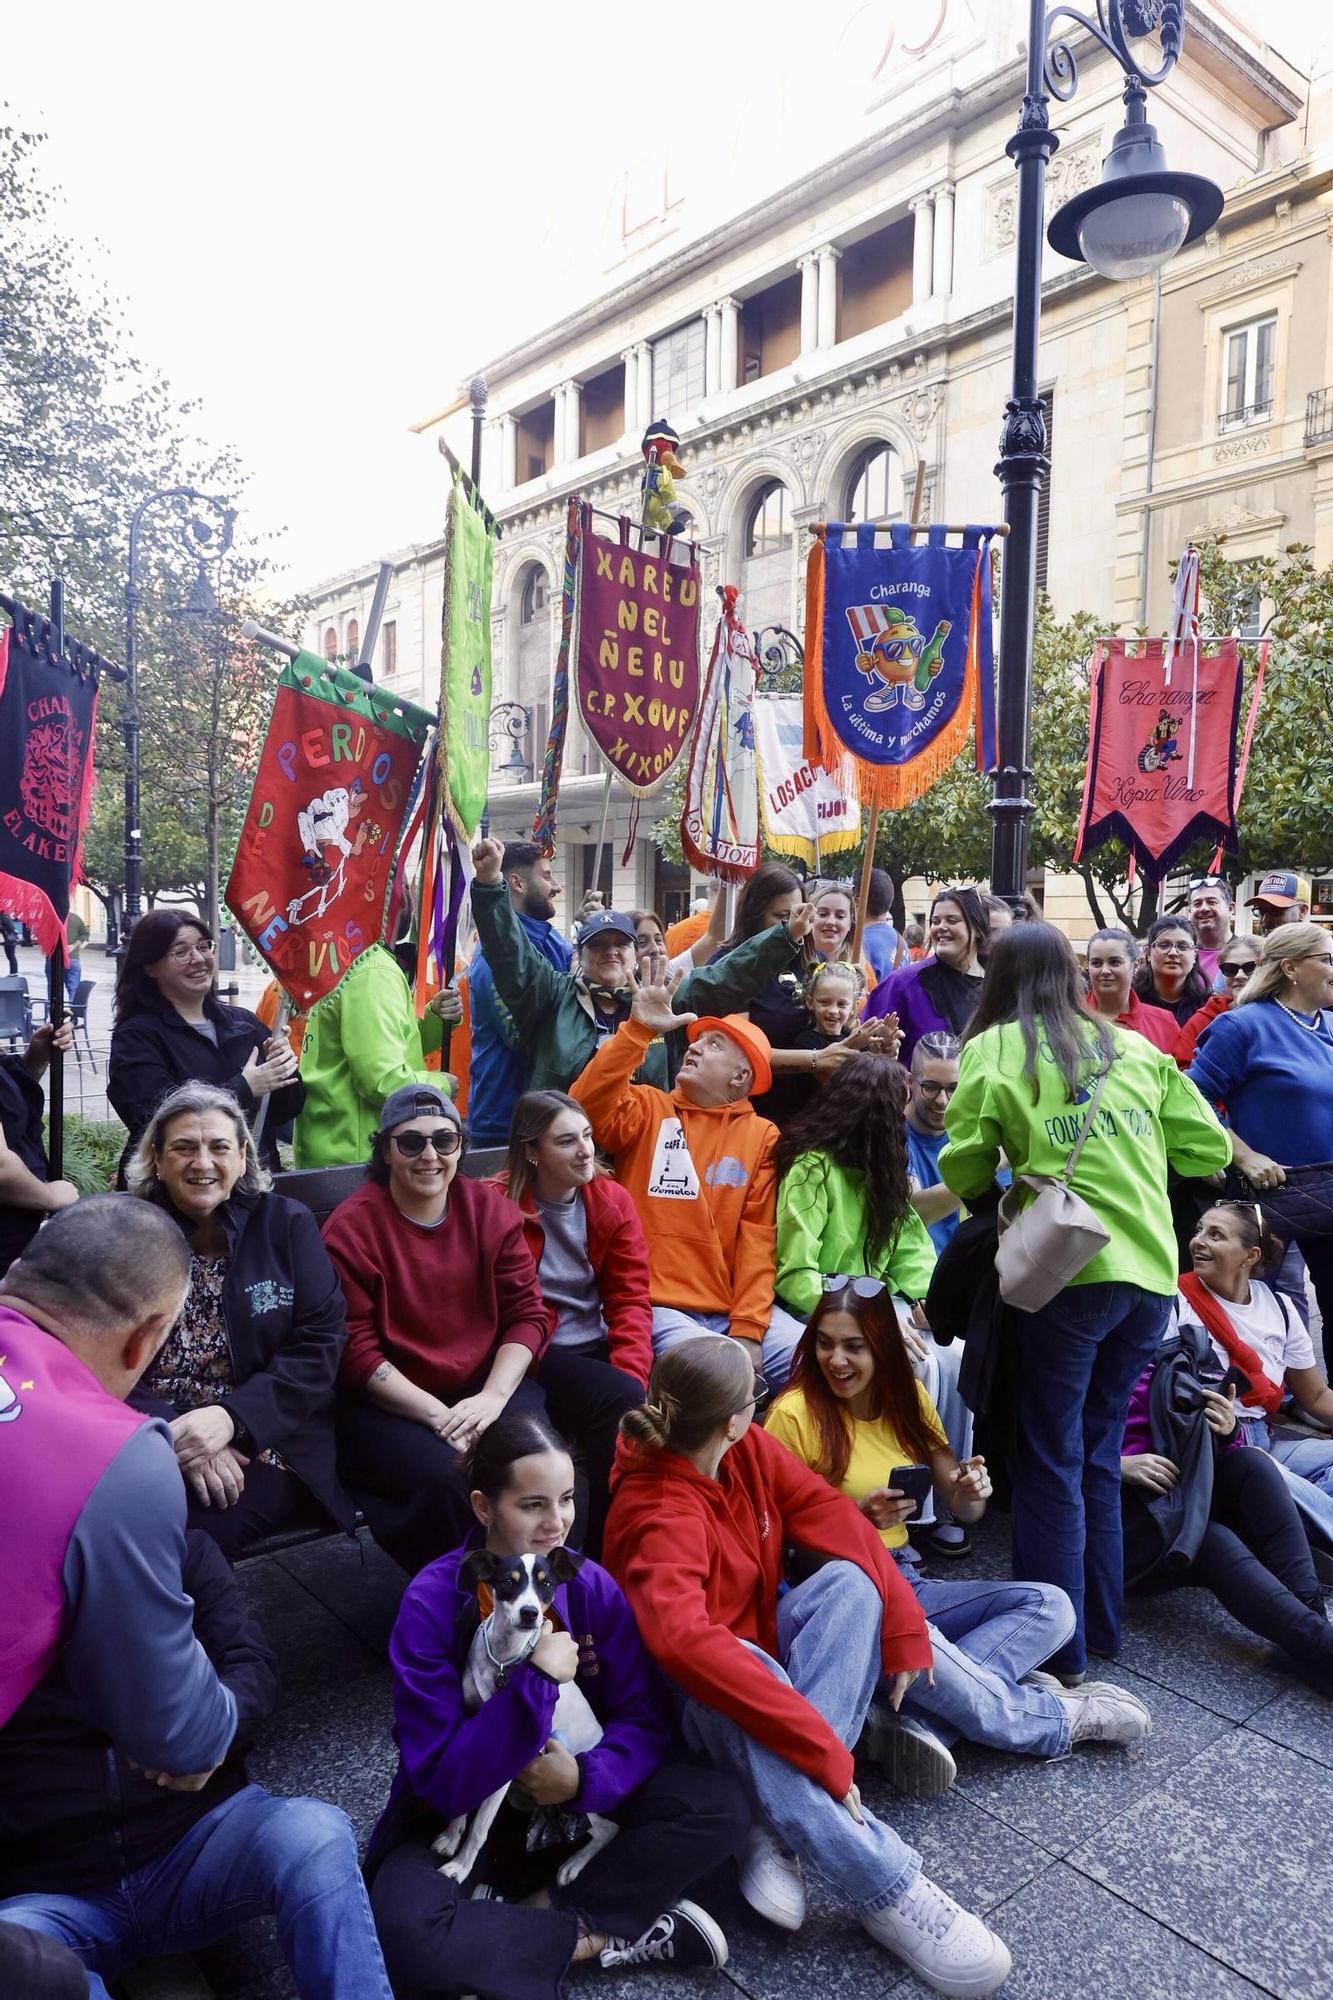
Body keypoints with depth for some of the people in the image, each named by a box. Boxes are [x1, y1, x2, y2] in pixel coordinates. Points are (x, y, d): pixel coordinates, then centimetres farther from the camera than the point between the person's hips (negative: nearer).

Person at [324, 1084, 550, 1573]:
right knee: (447, 1476, -31)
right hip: (387, 1404, -3)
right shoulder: (352, 1226, -7)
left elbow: (527, 1312, 2)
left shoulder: (491, 1209, 3)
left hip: (485, 1385, 3)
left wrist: (492, 1396, -14)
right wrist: (439, 1415, -19)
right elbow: (355, 1350, -10)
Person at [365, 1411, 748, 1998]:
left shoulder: (591, 1586, -11)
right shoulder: (431, 1604, -21)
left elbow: (645, 1721, -8)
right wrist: (536, 1682, -33)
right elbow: (440, 1782, -23)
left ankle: (542, 1911, -13)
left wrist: (586, 1778, -27)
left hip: (574, 1808, 3)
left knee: (719, 1806, -18)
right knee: (407, 1930, -35)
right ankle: (604, 1934, -14)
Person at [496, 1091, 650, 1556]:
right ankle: (605, 1553, -11)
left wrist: (630, 1374, -15)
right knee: (621, 1404, -28)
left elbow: (631, 1298, 3)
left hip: (597, 1346, 5)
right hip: (534, 1359, -5)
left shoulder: (613, 1201, 5)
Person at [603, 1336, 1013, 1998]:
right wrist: (821, 1746, -48)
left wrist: (902, 1621, -16)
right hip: (701, 1697, -7)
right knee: (738, 1687, -41)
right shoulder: (657, 1515, -32)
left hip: (764, 1638, 7)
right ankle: (891, 1894, -34)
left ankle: (781, 1831, -27)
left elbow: (828, 1513, -8)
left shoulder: (748, 1448, -10)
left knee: (852, 1580, -20)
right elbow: (685, 1641, -48)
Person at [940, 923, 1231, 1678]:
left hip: (1068, 1270, -5)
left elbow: (964, 1171, -2)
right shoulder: (1134, 1046, 12)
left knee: (1052, 1460, 8)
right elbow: (1210, 1149, 13)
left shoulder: (995, 1047, 1)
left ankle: (1059, 1644, 15)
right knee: (1099, 1452, 19)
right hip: (1150, 1272, 5)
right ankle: (1102, 1624, 30)